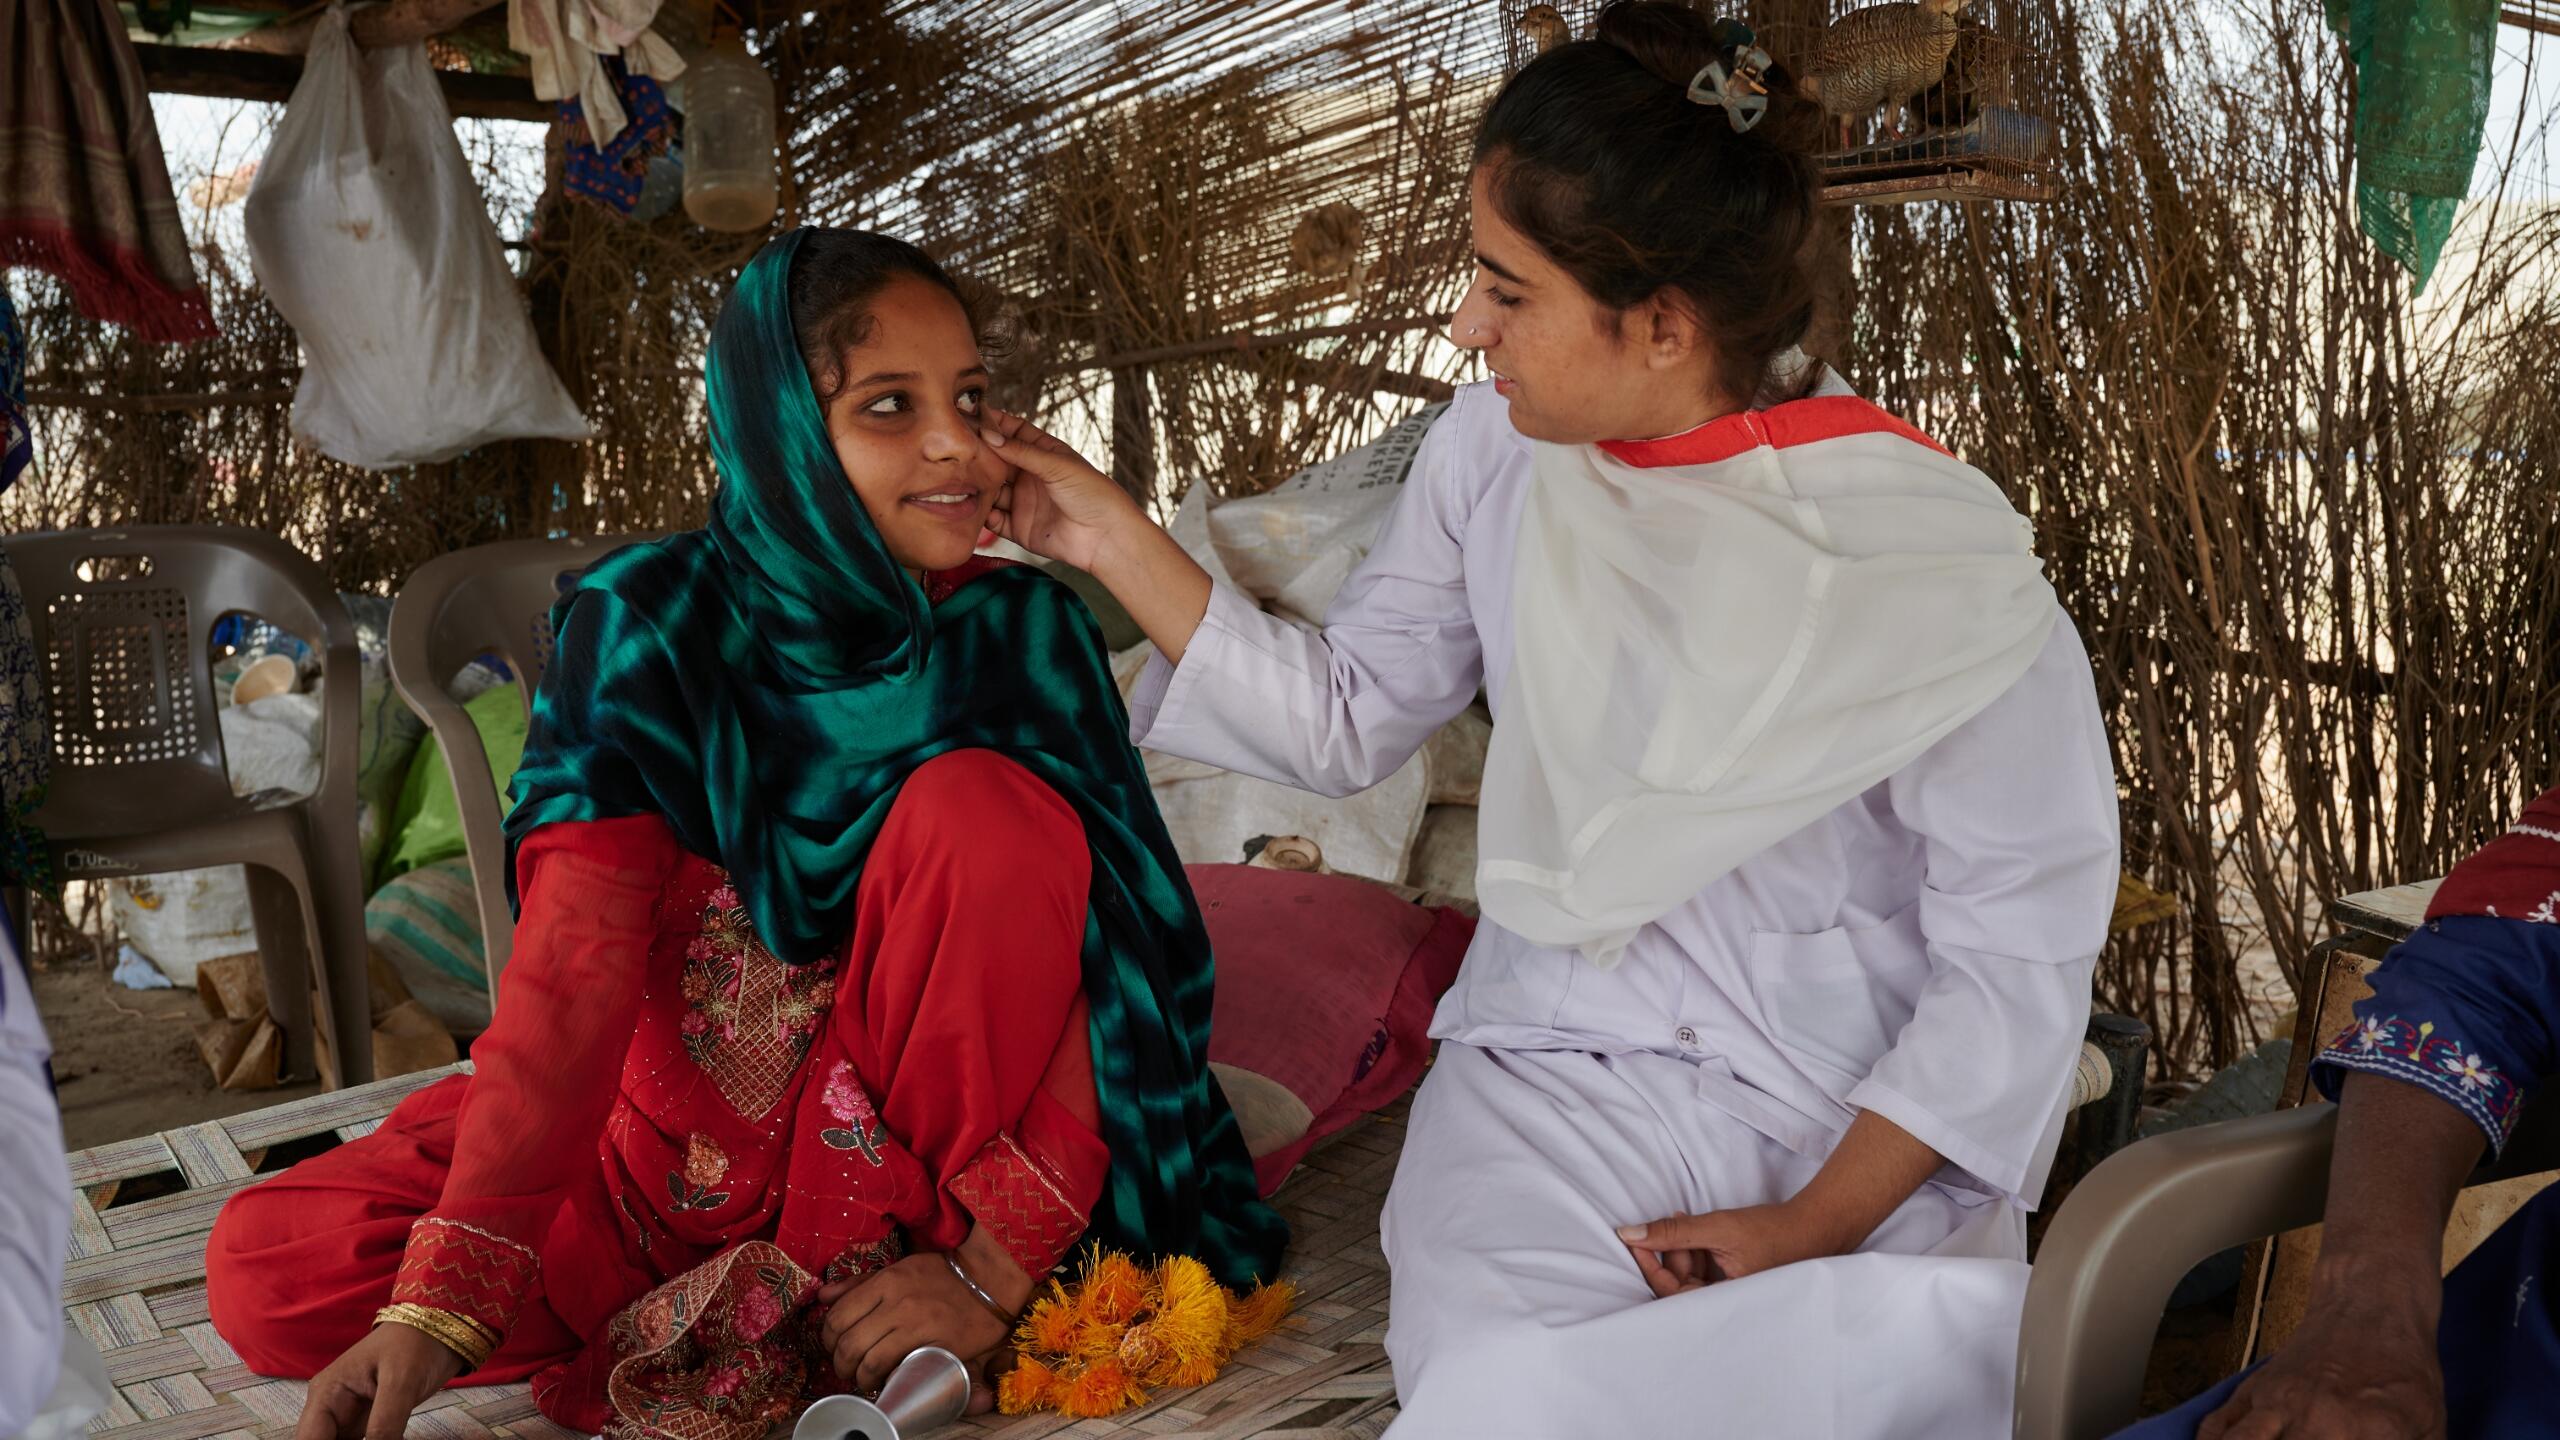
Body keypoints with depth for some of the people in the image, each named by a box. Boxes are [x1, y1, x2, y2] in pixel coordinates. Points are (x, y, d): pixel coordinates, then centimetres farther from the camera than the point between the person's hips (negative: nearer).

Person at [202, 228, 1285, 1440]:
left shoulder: (1021, 634, -10)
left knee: (987, 807, -27)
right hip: (670, 1141, 1)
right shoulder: (649, 627, -13)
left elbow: (1100, 963, -15)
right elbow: (572, 967, -21)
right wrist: (446, 1301, -32)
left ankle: (862, 1280, -18)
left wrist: (993, 1263, -26)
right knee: (268, 1271, -16)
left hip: (904, 1132, 0)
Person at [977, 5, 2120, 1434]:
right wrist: (1115, 540, 3)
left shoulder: (1939, 562, -14)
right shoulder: (1502, 451, -1)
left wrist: (1820, 1226, -14)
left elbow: (2020, 952, -9)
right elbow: (1345, 720, 10)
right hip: (1557, 1077, 2)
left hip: (1870, 1136, -1)